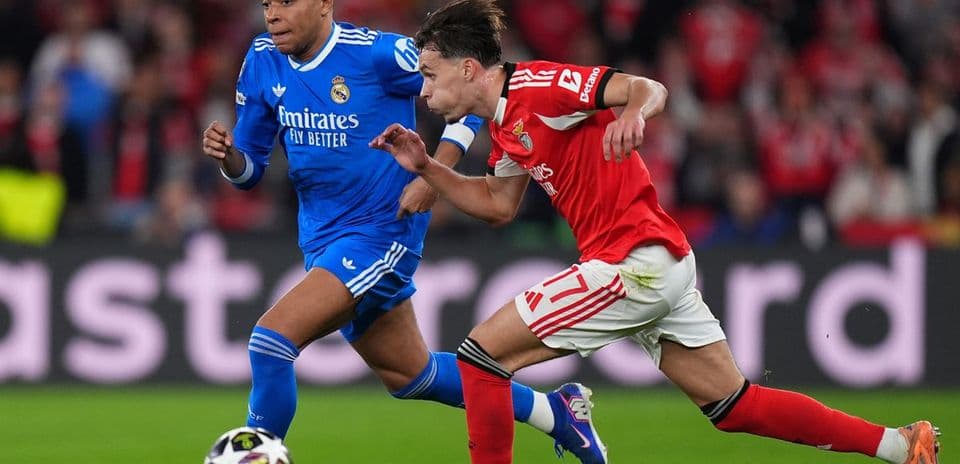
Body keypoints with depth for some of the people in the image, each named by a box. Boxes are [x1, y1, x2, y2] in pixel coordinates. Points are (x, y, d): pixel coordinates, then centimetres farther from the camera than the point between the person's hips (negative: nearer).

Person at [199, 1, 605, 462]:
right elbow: (249, 169, 7)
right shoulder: (262, 63, 1)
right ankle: (554, 412, 36)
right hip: (322, 240, 8)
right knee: (409, 375, 19)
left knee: (271, 339, -23)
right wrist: (228, 156, -16)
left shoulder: (376, 53, -17)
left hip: (381, 232, -8)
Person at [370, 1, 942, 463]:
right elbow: (497, 205, 26)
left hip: (635, 262, -10)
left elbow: (649, 89, -22)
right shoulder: (506, 125, 15)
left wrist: (633, 112, -45)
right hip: (667, 266, 10)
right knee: (736, 406, 12)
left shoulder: (536, 86, -13)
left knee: (481, 352, -7)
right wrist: (425, 166, 14)